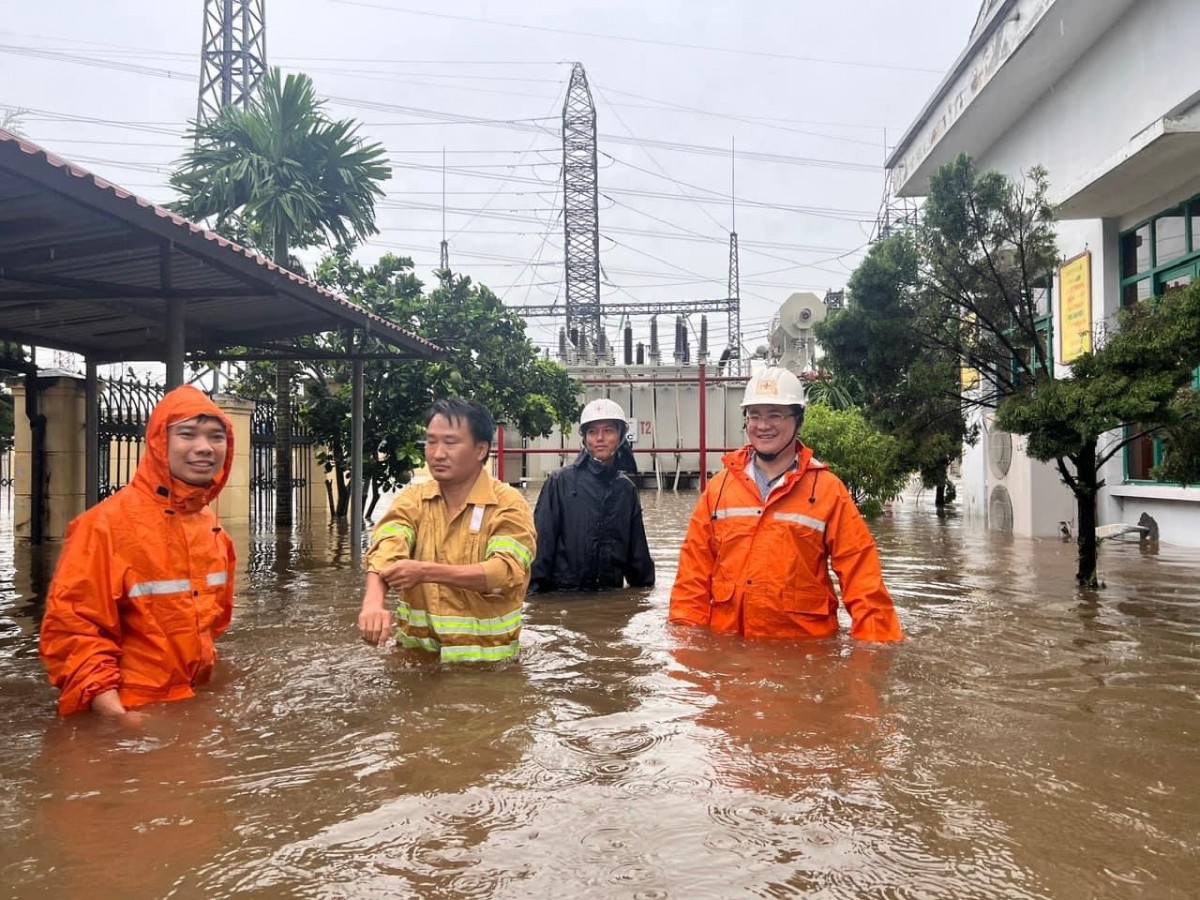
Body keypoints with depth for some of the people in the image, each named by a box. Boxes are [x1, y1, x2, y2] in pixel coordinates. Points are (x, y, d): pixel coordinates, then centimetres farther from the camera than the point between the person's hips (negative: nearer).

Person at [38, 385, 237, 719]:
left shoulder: (211, 527, 3)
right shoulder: (108, 523, -17)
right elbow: (69, 629, -19)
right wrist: (115, 716, -25)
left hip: (191, 707, 6)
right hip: (132, 718, -6)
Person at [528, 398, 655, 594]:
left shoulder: (626, 489, 7)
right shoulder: (560, 482, -5)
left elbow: (637, 550, 12)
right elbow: (542, 541, -7)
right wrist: (535, 591, -11)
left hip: (612, 594, 3)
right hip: (563, 593, -3)